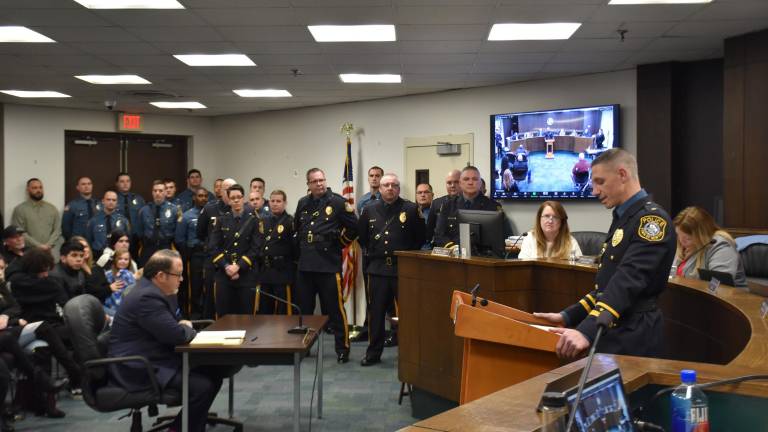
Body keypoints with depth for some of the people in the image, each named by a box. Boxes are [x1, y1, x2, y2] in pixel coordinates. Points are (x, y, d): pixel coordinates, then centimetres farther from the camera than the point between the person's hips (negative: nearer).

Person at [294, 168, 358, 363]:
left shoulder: (338, 202, -5)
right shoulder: (303, 203, 12)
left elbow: (353, 228, -2)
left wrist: (339, 243, 0)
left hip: (329, 264, -5)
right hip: (305, 265, 5)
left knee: (335, 308, -2)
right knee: (304, 308, 13)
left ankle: (342, 348, 8)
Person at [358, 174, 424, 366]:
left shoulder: (411, 209, -2)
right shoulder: (369, 210, 8)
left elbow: (421, 237, 3)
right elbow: (361, 236, 18)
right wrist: (372, 252, 12)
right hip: (378, 268, 3)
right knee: (376, 313, 8)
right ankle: (373, 353, 18)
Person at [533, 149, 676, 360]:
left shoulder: (652, 218, -14)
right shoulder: (623, 219, 15)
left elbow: (629, 282, -25)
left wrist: (588, 331, -34)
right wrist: (567, 317, 11)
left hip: (632, 342, -8)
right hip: (610, 336, 8)